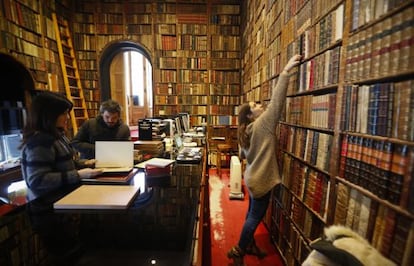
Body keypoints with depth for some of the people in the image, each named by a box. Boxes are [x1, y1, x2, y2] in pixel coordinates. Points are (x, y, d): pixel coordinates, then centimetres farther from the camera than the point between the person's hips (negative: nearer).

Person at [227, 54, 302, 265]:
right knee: (255, 217, 7)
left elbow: (242, 156, 14)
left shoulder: (245, 132, 5)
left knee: (252, 214, 22)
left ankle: (250, 245, 41)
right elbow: (276, 102, -25)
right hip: (261, 180, -8)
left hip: (253, 178, 8)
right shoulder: (262, 124, -18)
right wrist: (285, 71, -24)